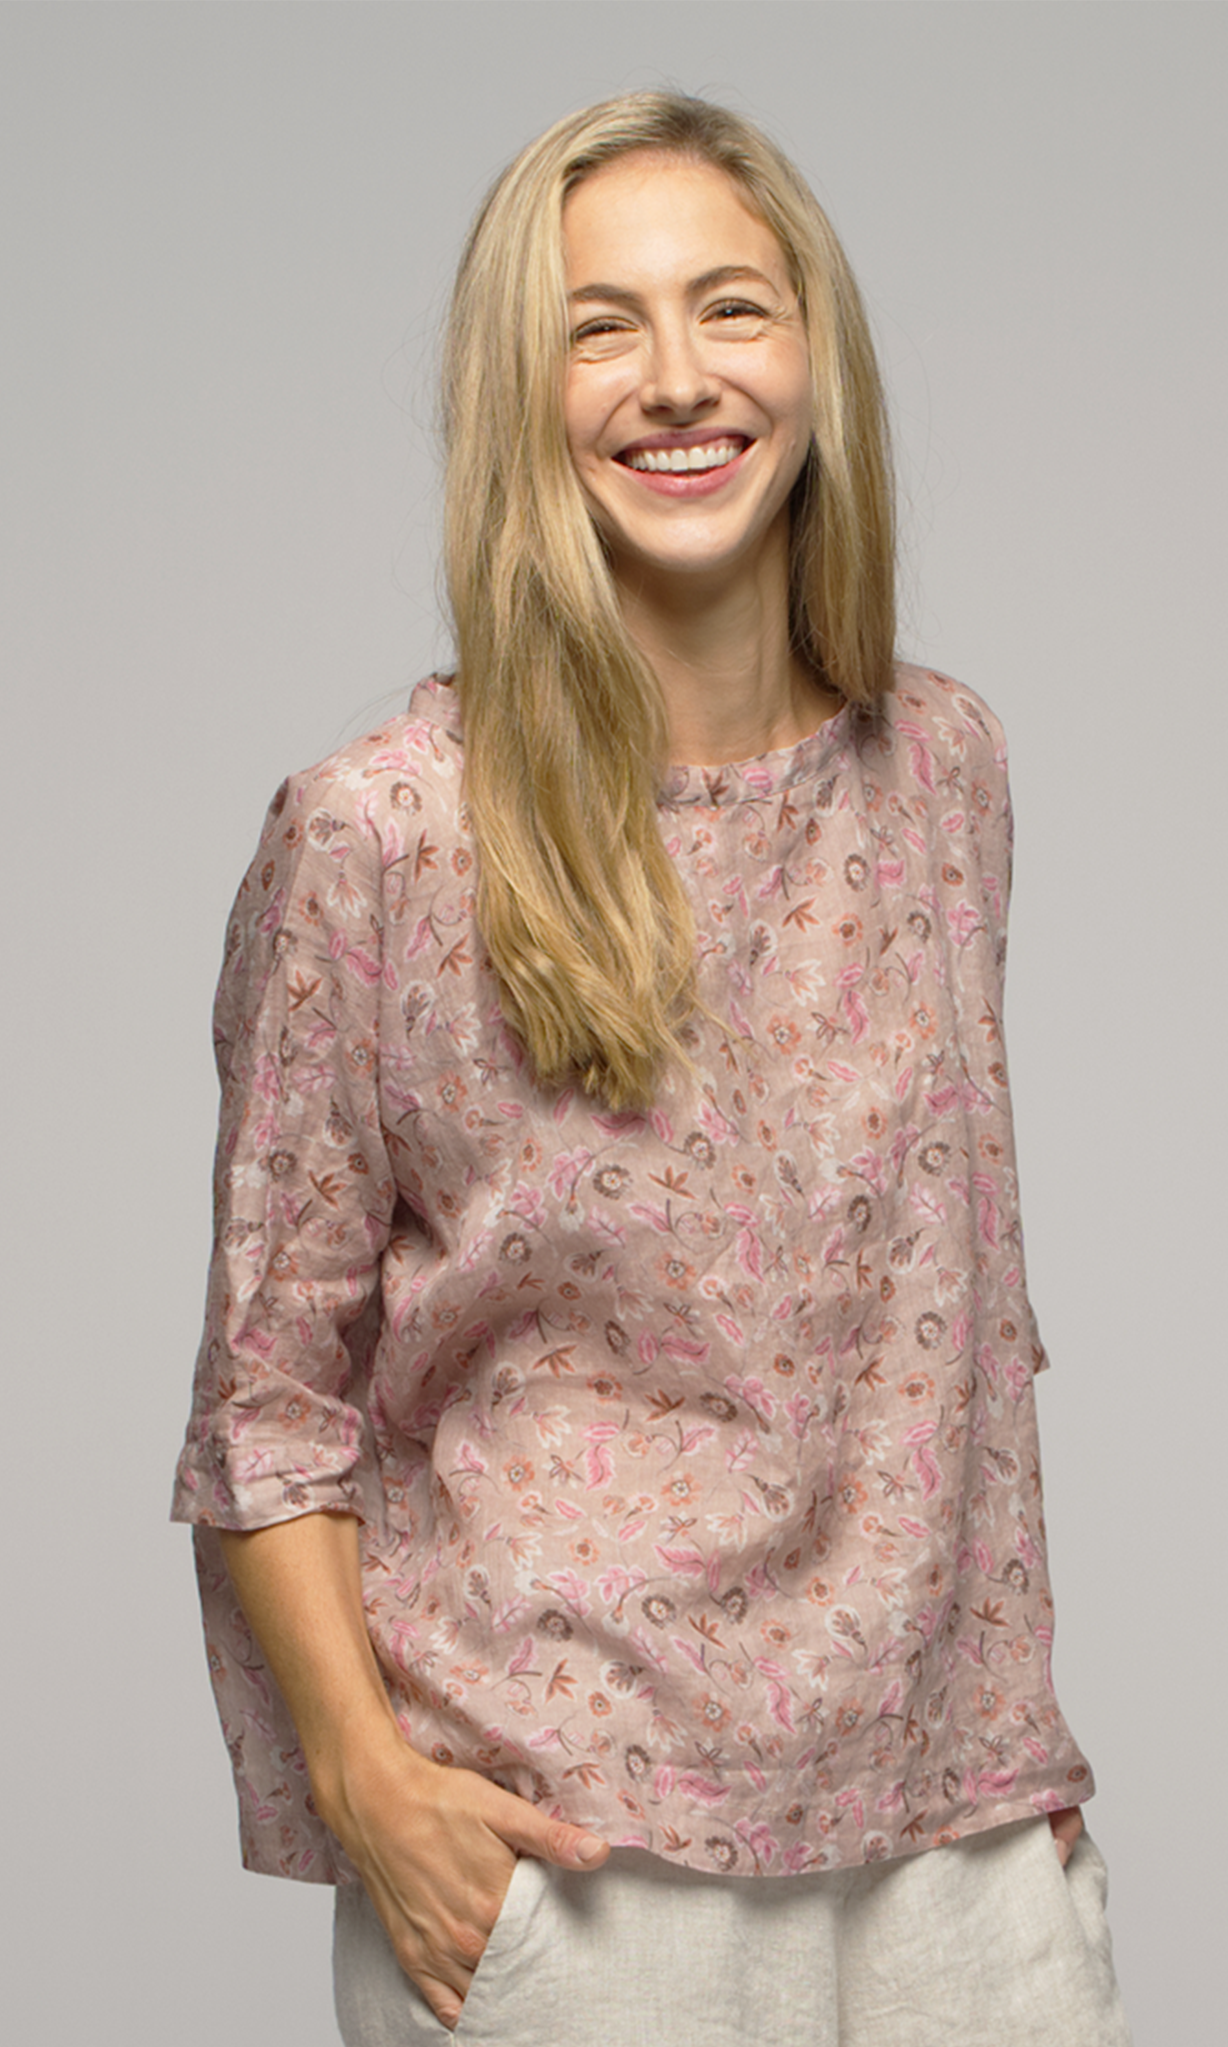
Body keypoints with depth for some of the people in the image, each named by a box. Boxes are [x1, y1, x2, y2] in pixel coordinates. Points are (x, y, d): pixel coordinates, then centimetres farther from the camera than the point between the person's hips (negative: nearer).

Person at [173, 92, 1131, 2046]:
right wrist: (363, 1777, -13)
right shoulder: (377, 836, -11)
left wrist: (1021, 1703, 10)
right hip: (549, 1826, -4)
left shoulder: (944, 763, 4)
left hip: (951, 1807, 4)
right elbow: (271, 1391, -5)